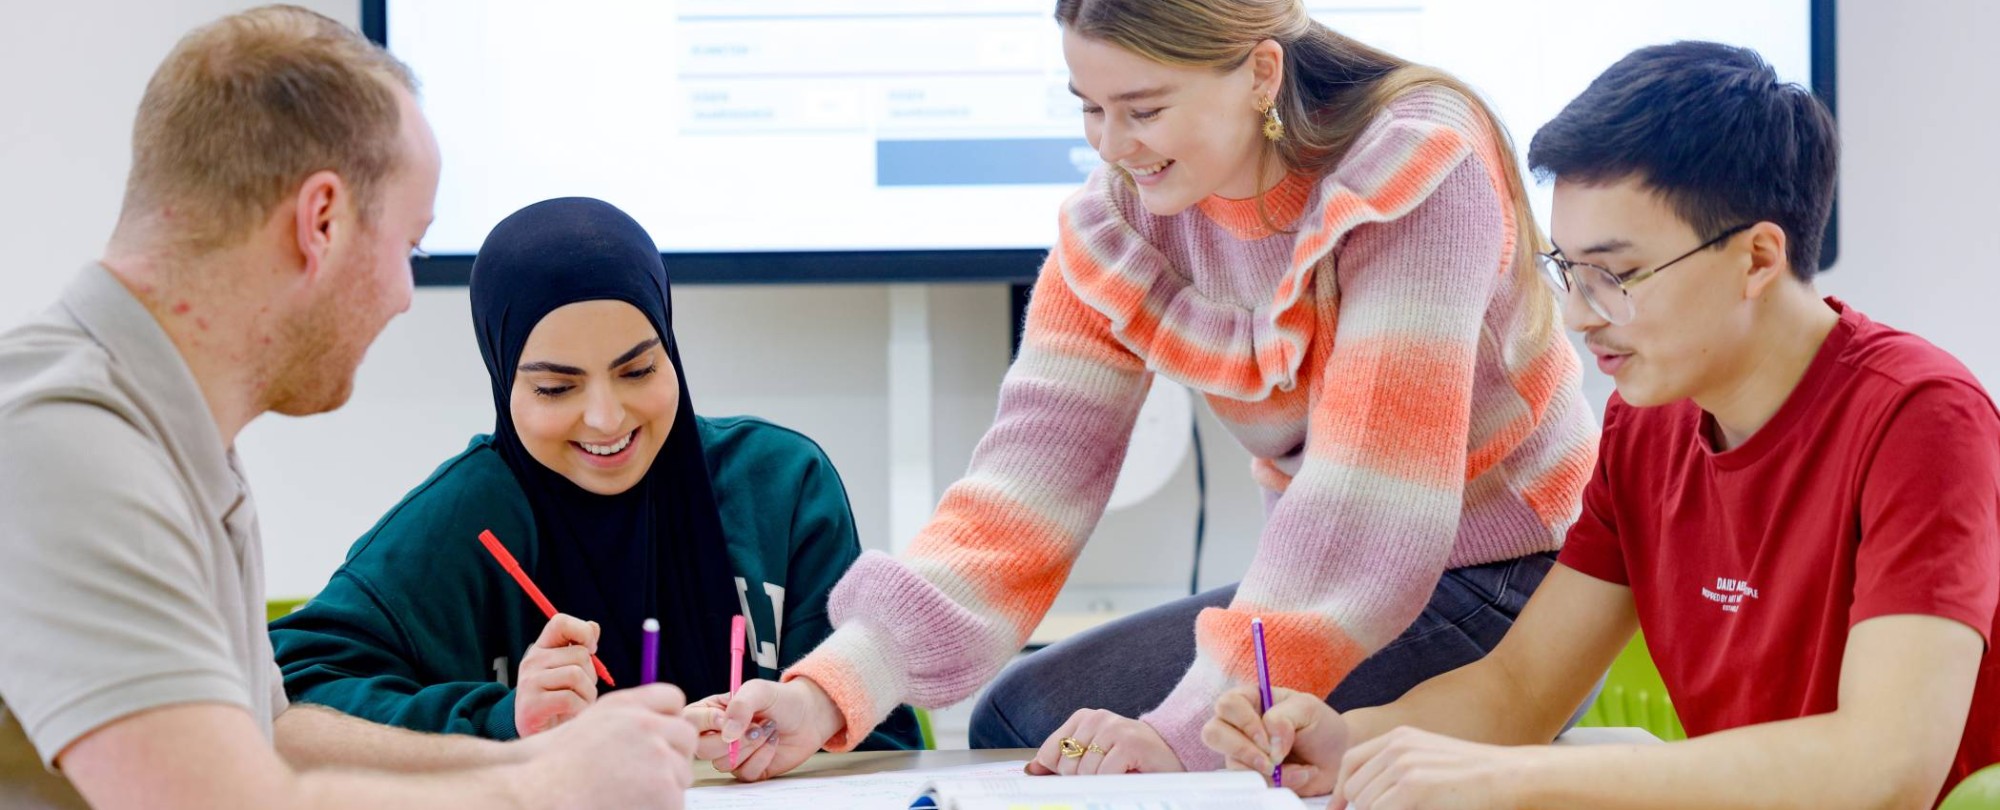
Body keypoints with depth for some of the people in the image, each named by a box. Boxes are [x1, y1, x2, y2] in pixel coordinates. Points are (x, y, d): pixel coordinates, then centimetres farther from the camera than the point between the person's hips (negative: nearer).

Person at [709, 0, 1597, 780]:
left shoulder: (1419, 166, -22)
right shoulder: (1119, 214, -3)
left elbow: (1372, 490, -29)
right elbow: (1034, 470, -11)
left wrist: (1186, 729, -35)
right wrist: (833, 692, -26)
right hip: (1335, 579, 7)